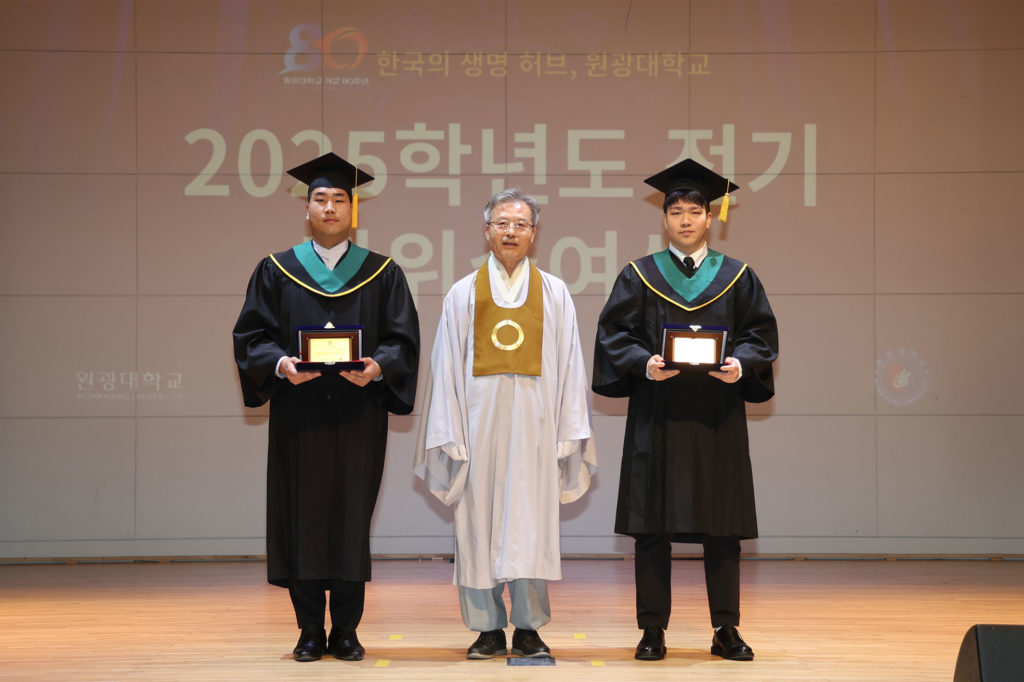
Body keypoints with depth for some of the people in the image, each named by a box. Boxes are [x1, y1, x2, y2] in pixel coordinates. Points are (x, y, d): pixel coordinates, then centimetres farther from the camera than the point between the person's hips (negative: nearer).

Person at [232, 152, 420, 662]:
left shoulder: (382, 274, 8)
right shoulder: (276, 272, 8)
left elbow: (404, 339, 3)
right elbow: (250, 335, 3)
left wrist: (376, 367, -17)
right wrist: (281, 365, -16)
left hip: (358, 414, 0)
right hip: (298, 414, 0)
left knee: (352, 518, 0)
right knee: (301, 518, 0)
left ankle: (346, 631, 7)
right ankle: (310, 632, 7)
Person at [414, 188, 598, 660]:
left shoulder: (555, 294, 9)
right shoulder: (463, 295, 8)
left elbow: (569, 366, 7)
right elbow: (447, 369, 5)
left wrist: (570, 432, 0)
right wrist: (450, 435, -2)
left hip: (534, 425, 0)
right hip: (479, 423, 0)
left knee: (530, 527, -3)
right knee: (478, 525, 1)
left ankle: (528, 629, 4)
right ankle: (489, 629, 8)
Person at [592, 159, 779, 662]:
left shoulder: (736, 277, 10)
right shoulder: (640, 276, 7)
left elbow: (762, 334, 6)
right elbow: (613, 335, 2)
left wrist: (741, 364, -14)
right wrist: (645, 364, -17)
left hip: (718, 416, 1)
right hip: (658, 415, -1)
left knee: (722, 526, 1)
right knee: (653, 526, -1)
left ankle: (726, 631, 8)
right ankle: (652, 630, 5)